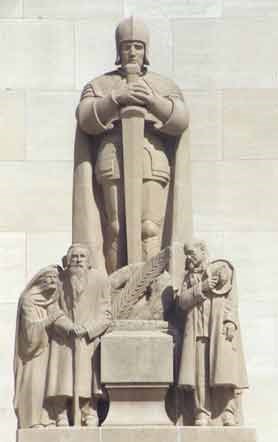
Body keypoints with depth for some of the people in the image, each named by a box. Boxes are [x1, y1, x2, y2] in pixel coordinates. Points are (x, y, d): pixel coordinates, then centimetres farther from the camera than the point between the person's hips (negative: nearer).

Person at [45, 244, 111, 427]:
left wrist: (88, 329, -14)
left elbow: (106, 314, 1)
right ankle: (62, 420, -6)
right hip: (63, 342, 1)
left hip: (89, 341, -1)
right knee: (63, 383, -7)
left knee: (87, 383, -7)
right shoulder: (60, 280, 5)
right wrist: (69, 327, -14)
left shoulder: (100, 280, 3)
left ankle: (90, 419, -5)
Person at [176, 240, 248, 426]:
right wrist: (201, 288, -7)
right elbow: (182, 301, 8)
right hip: (197, 327, 3)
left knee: (224, 367, -11)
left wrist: (230, 321, -11)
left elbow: (231, 298, 3)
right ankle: (202, 414, -9)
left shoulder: (222, 268, 11)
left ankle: (228, 413, -13)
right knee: (199, 370, -7)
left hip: (219, 325, -3)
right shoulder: (189, 276, 22)